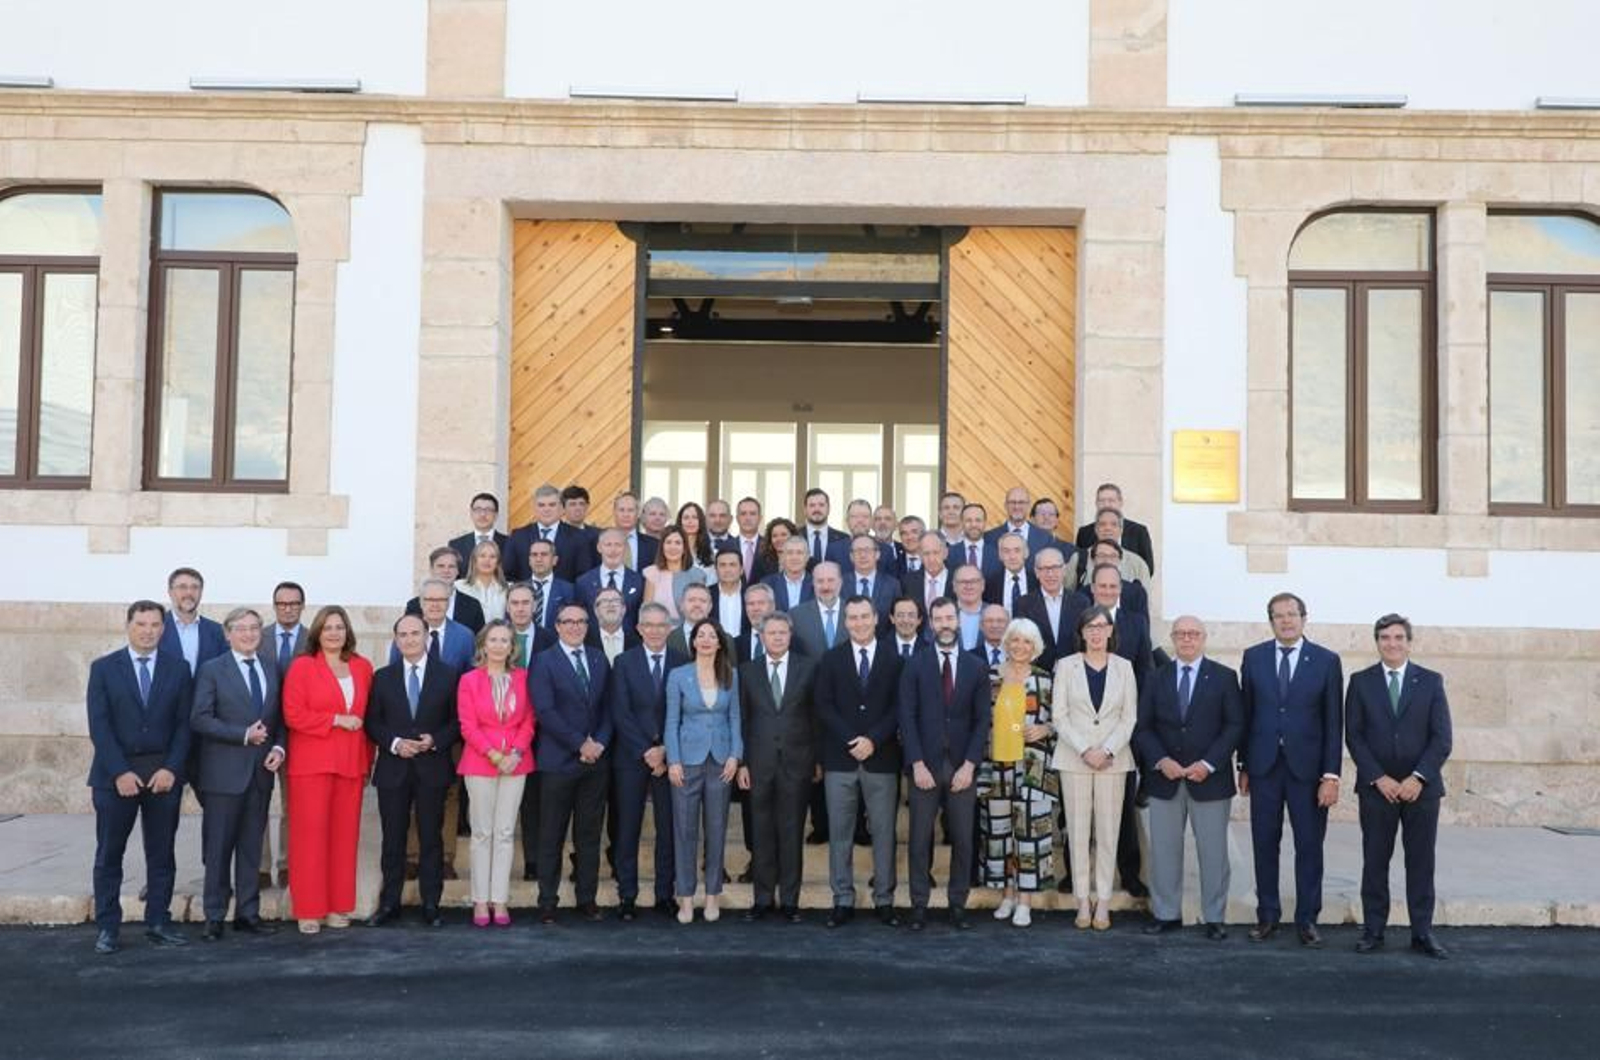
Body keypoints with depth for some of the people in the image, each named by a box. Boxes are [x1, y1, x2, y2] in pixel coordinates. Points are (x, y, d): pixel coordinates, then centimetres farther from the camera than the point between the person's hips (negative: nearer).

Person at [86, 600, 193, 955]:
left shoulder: (178, 668, 5)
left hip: (164, 773, 1)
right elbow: (99, 725, -5)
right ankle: (107, 928, 9)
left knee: (162, 853, 5)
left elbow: (184, 723, 2)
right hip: (115, 775, -1)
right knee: (109, 855, 3)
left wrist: (172, 769, -9)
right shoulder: (103, 668, 1)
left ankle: (158, 923, 12)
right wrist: (120, 772, -13)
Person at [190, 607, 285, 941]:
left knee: (252, 846, 9)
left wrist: (278, 748, -4)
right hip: (225, 772, -4)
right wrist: (244, 735, -16)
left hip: (261, 771, 4)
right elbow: (200, 719, -10)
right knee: (219, 847, 1)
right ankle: (214, 917, 10)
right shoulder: (212, 670, -2)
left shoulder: (271, 671, 12)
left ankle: (248, 913, 16)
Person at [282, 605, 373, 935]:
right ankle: (309, 911, 4)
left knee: (345, 835, 5)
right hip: (312, 764, -4)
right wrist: (337, 719, -13)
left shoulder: (363, 668, 11)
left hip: (351, 764, 4)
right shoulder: (302, 666, -1)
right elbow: (293, 715, -9)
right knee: (310, 835, -2)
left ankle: (338, 907, 13)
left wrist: (368, 759, 8)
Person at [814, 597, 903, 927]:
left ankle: (884, 900, 11)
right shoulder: (831, 659, 7)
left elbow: (897, 708, 0)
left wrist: (872, 740, -12)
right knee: (839, 833, 3)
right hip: (840, 759, 1)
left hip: (882, 758, 0)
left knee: (884, 832, 3)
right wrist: (851, 740, -11)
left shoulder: (894, 661, 6)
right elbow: (824, 707, 0)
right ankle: (843, 900, 10)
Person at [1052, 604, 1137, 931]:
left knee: (1108, 831, 2)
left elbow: (1130, 717, 3)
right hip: (1074, 759, -1)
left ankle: (1103, 902, 8)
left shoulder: (1123, 667, 6)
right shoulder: (1067, 666, 3)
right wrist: (1084, 751, -12)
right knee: (1078, 831, 1)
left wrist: (1107, 750, -10)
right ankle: (1083, 901, 8)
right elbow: (1059, 715, -2)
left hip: (1112, 759, 1)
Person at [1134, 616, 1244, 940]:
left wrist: (1208, 764, -12)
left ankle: (1214, 918, 12)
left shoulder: (1224, 677, 2)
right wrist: (1161, 761, -11)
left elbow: (1235, 725, -3)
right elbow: (1143, 727, 5)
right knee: (1164, 849, 6)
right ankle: (1166, 914, 16)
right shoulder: (1156, 679, 8)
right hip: (1164, 778, 2)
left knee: (1213, 851, 3)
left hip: (1210, 778, -2)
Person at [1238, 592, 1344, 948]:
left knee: (1309, 845, 4)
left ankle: (1307, 919, 14)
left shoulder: (1326, 661, 0)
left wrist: (1331, 774, -7)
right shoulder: (1253, 657, 4)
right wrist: (1243, 765, 5)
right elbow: (1246, 713, 6)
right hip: (1264, 765, 1)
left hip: (1307, 767, -1)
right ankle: (1267, 915, 18)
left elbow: (1334, 722, -2)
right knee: (1265, 842, 7)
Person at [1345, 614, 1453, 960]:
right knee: (1375, 861, 4)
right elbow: (1354, 736, 0)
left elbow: (1442, 737, 0)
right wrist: (1379, 778, -11)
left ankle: (1423, 932, 10)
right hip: (1376, 786, 0)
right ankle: (1373, 930, 9)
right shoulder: (1360, 681, 4)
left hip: (1421, 786, 0)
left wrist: (1418, 778, -11)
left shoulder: (1431, 681, 4)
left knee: (1421, 861, 4)